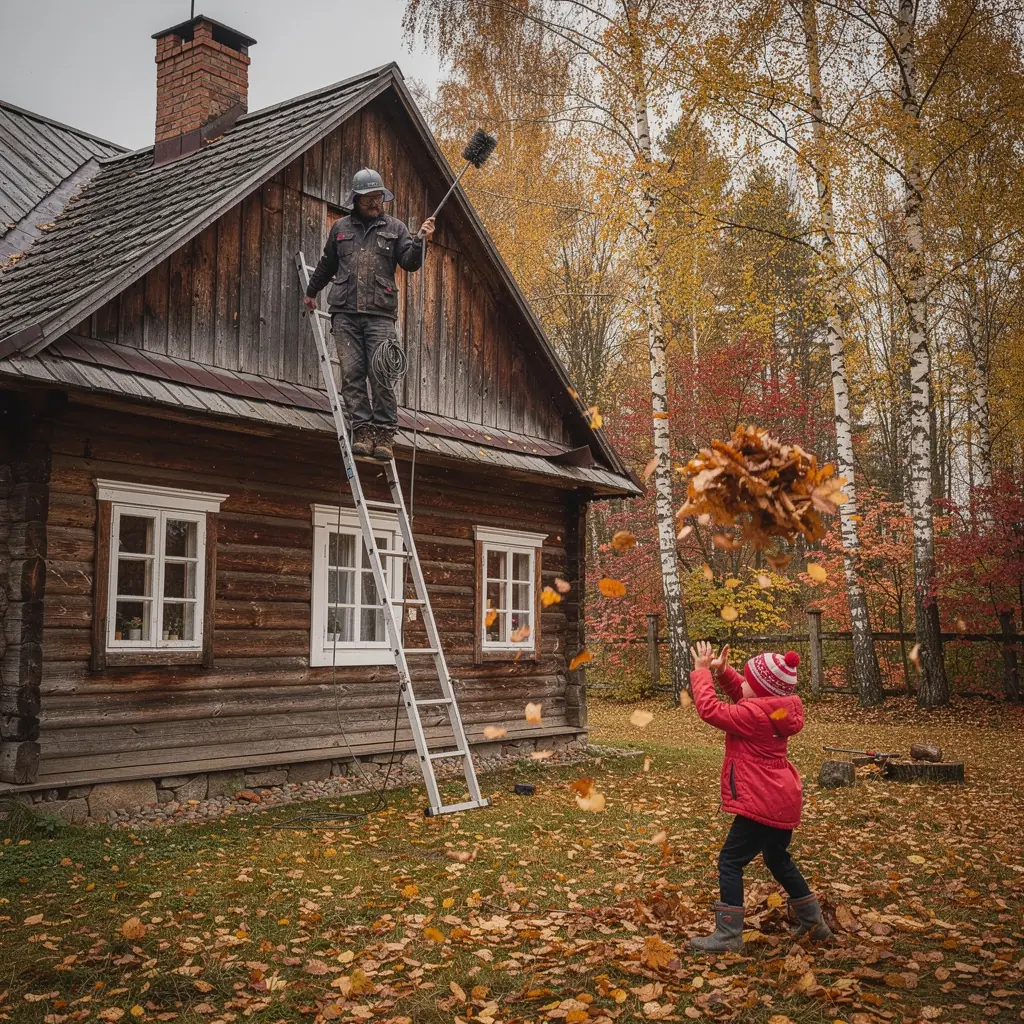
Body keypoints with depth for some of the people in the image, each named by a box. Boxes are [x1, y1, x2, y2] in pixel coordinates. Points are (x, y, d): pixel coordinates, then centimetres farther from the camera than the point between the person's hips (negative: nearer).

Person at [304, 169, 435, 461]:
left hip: (380, 314, -2)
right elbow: (327, 264, 30)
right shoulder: (341, 227, 18)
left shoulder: (394, 228, 12)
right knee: (352, 374, -5)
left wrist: (421, 241, -15)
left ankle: (385, 434, -6)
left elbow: (409, 262, 2)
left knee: (381, 375, -10)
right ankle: (362, 430, -3)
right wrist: (311, 292, 39)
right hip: (345, 313, 2)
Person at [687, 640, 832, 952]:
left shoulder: (755, 715, -23)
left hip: (763, 803, -10)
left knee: (730, 861, -2)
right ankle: (814, 923, 35)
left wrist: (702, 670, -11)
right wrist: (722, 671, 5)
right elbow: (742, 695, 20)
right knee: (778, 859, 26)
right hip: (782, 800, 10)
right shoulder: (775, 710, 5)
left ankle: (727, 936, 0)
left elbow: (710, 709, -21)